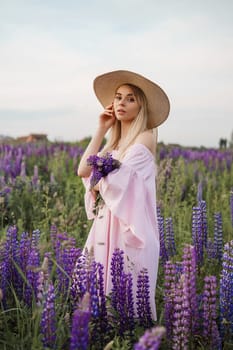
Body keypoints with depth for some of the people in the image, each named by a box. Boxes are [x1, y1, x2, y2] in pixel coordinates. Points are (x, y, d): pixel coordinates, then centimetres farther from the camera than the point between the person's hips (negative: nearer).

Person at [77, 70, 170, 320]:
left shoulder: (145, 137, -8)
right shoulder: (114, 143, 16)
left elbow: (115, 178, -17)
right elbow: (83, 170, 1)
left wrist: (99, 180, 6)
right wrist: (101, 130, 6)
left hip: (130, 226, -8)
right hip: (106, 225, 8)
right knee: (103, 291, 12)